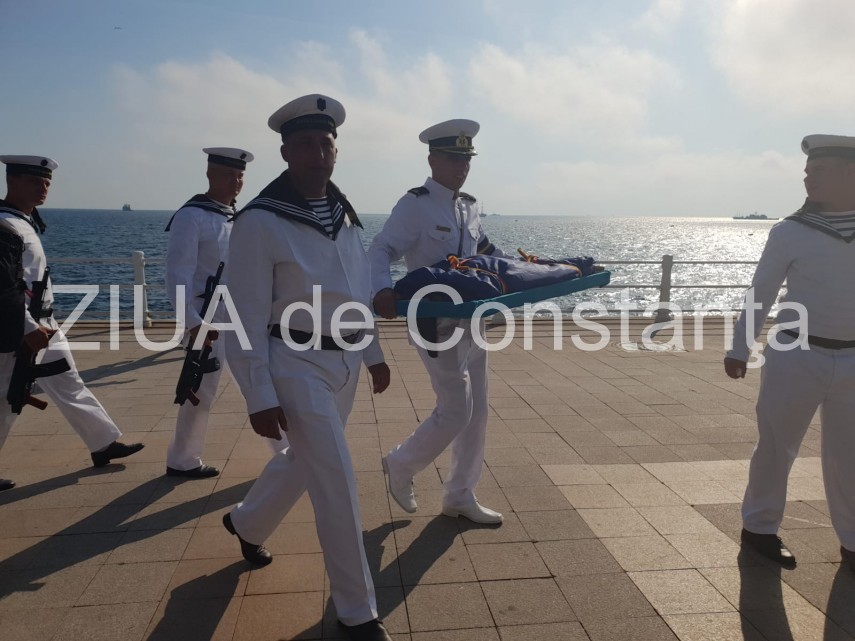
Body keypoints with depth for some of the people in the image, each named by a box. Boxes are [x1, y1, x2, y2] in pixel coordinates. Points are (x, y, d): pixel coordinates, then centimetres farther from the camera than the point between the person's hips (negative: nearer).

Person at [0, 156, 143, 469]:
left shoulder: (26, 221, 13)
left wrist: (40, 325, 20)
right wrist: (29, 328, -28)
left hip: (43, 324, 10)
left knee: (68, 385, 14)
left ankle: (105, 443, 23)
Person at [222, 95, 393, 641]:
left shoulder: (345, 214, 7)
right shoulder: (260, 222, -15)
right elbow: (247, 319, -15)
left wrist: (374, 353, 17)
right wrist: (260, 399, -16)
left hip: (345, 362, 7)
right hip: (296, 365, -7)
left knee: (303, 461, 23)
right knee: (338, 484, -5)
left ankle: (246, 523, 53)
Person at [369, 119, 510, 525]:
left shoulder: (470, 207, 12)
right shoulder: (415, 205, -11)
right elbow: (381, 251, -22)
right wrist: (382, 290, -41)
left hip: (471, 321, 8)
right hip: (437, 324, -8)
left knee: (476, 412, 11)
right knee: (455, 412, -6)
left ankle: (460, 496, 26)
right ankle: (401, 466, 21)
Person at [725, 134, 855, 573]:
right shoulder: (790, 233, -5)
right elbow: (760, 294, 0)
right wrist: (740, 349, 1)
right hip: (796, 357, -2)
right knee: (777, 446, 7)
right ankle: (759, 526, 24)